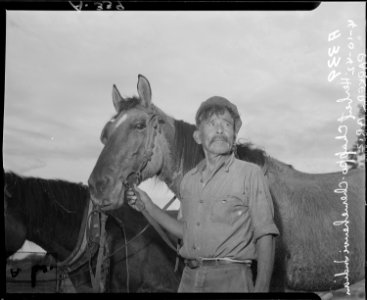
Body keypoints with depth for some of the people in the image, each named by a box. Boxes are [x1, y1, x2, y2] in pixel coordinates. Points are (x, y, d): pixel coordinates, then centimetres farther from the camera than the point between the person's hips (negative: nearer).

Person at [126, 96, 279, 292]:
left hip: (230, 278, -4)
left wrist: (261, 288, -17)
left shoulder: (250, 174, -6)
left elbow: (265, 236, -9)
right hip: (190, 277, 5)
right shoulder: (188, 180, 10)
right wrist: (149, 208, 9)